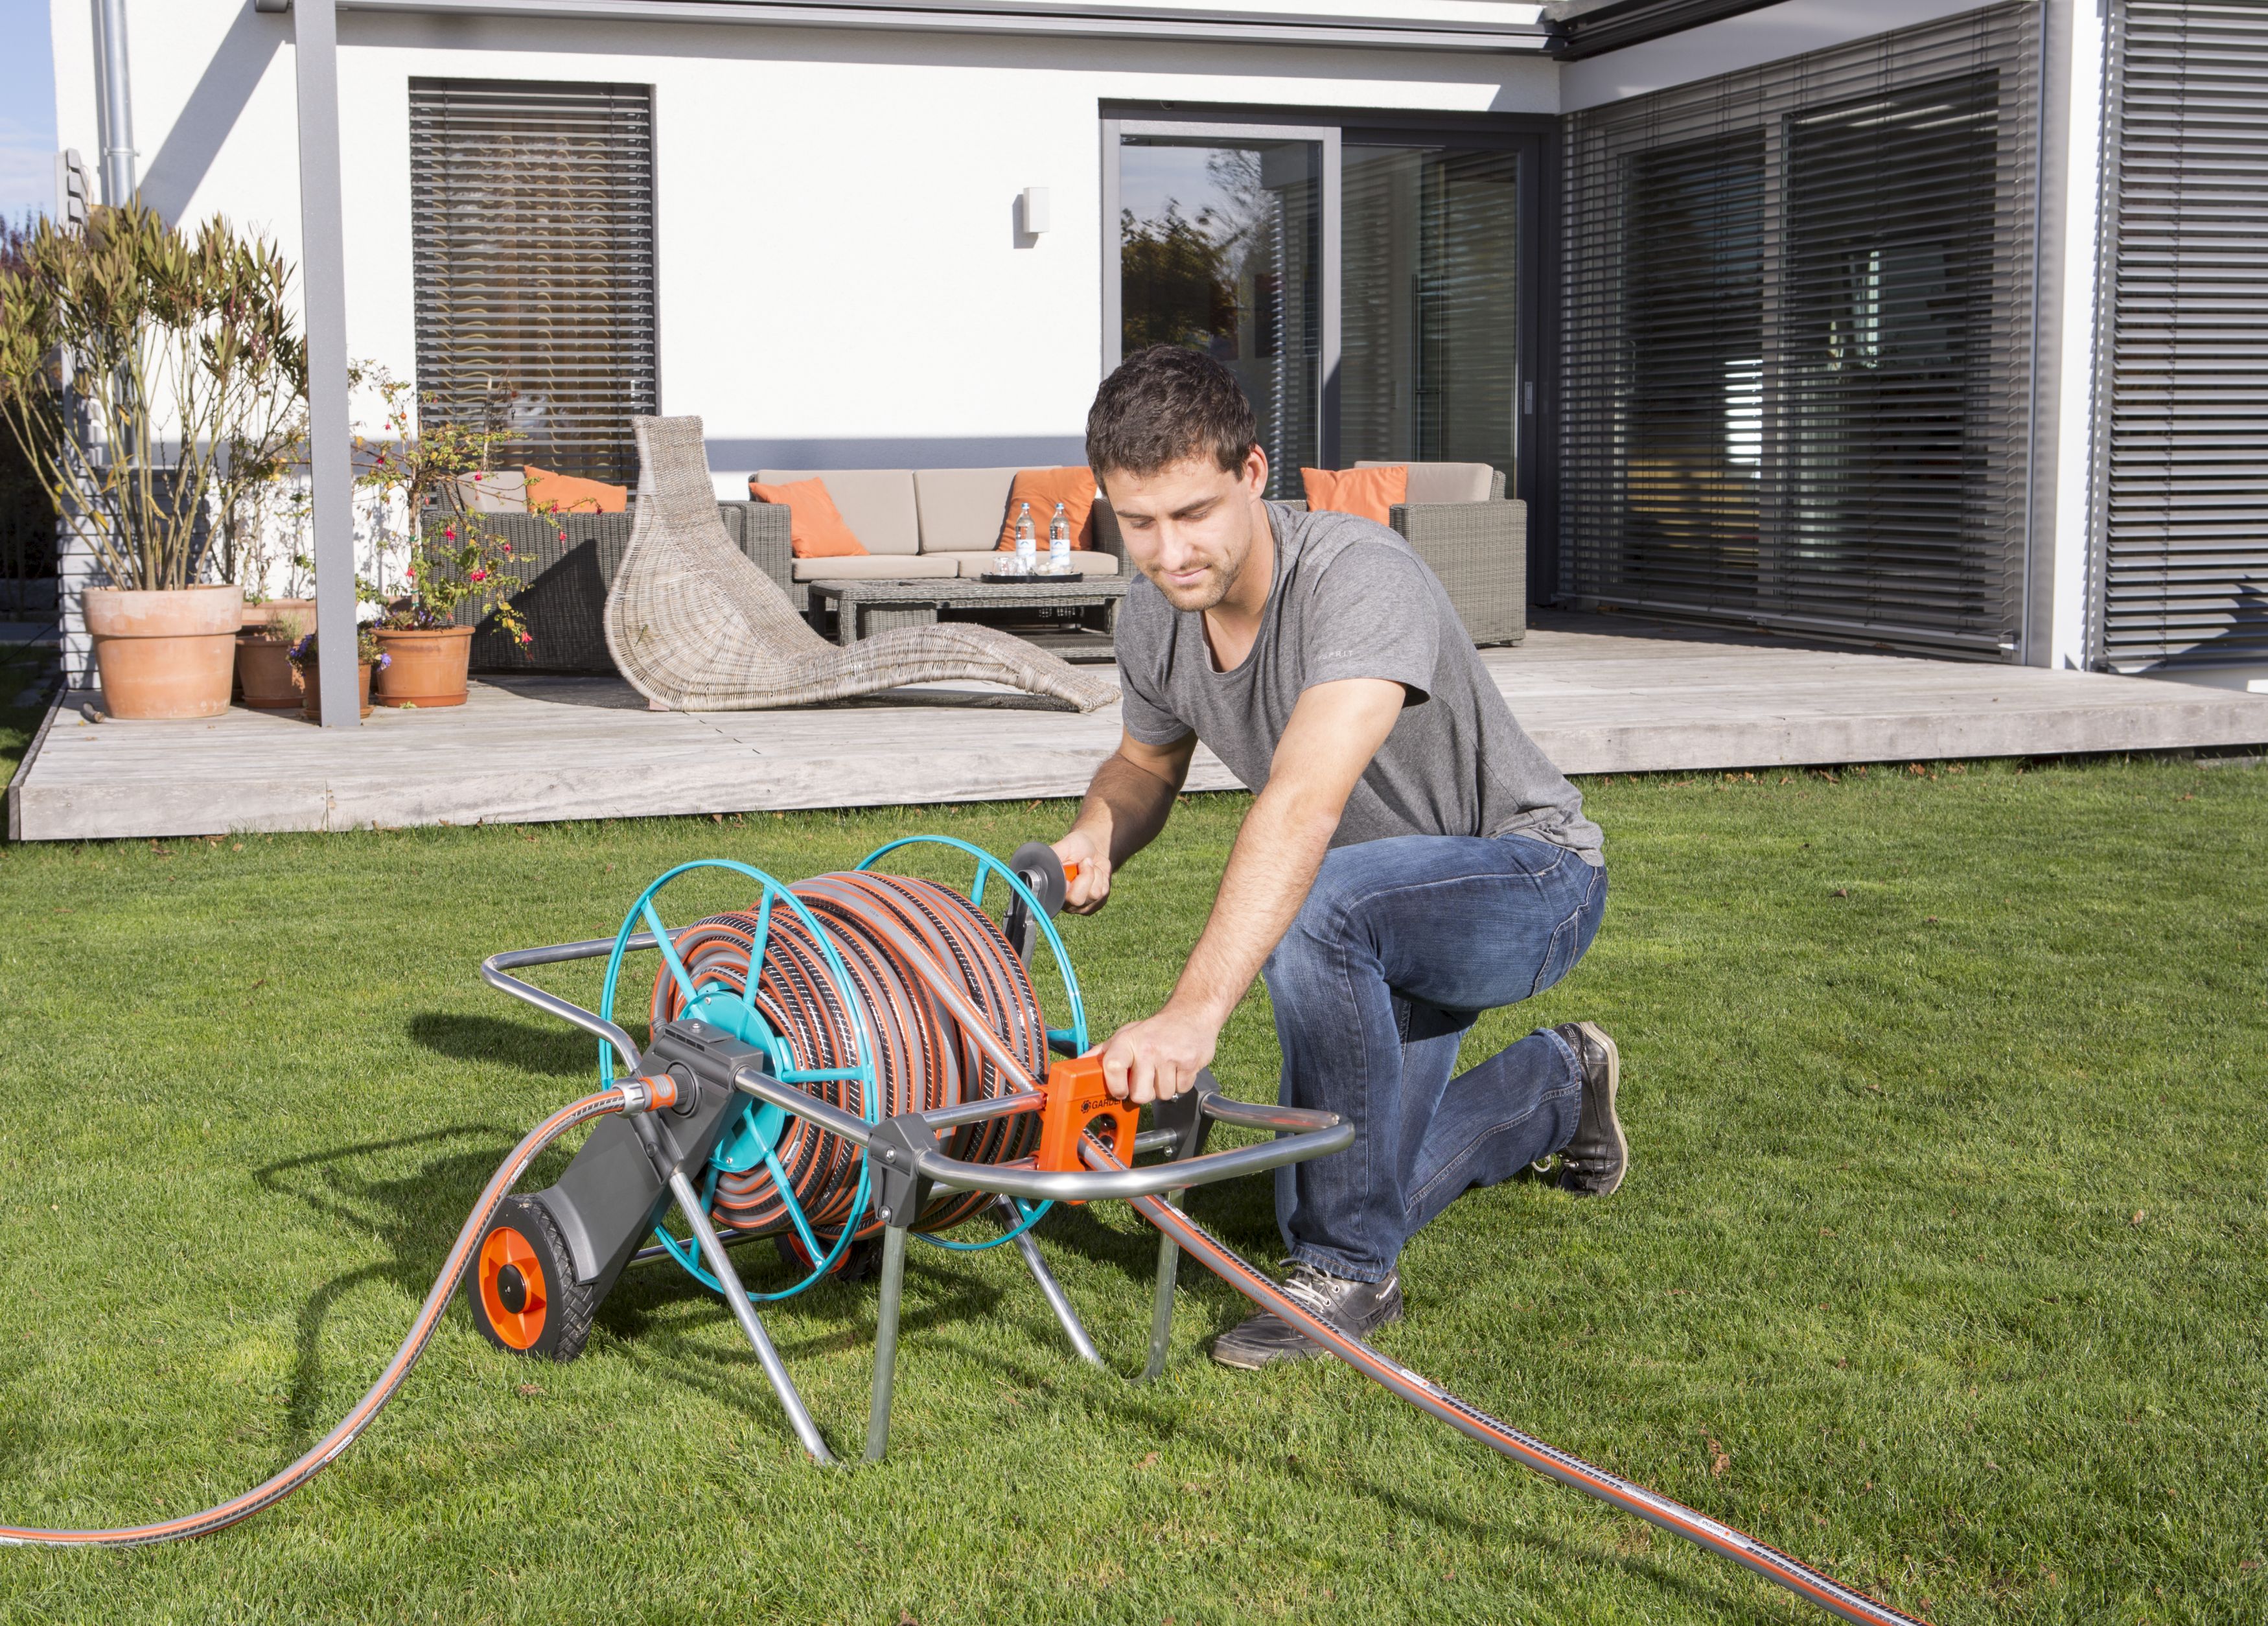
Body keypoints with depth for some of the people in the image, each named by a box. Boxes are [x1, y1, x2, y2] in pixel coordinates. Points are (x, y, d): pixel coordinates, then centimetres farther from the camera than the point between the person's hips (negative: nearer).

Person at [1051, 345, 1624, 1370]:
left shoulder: (1362, 581, -34)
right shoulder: (1154, 615, -10)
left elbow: (1303, 804, -48)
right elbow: (1146, 761, 11)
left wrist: (1193, 1014, -59)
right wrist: (1099, 833, -14)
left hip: (1528, 875, -8)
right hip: (1390, 922, 8)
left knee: (1315, 909, -38)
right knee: (1331, 1199, 10)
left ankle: (1345, 1269, -19)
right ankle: (1555, 1086, 39)